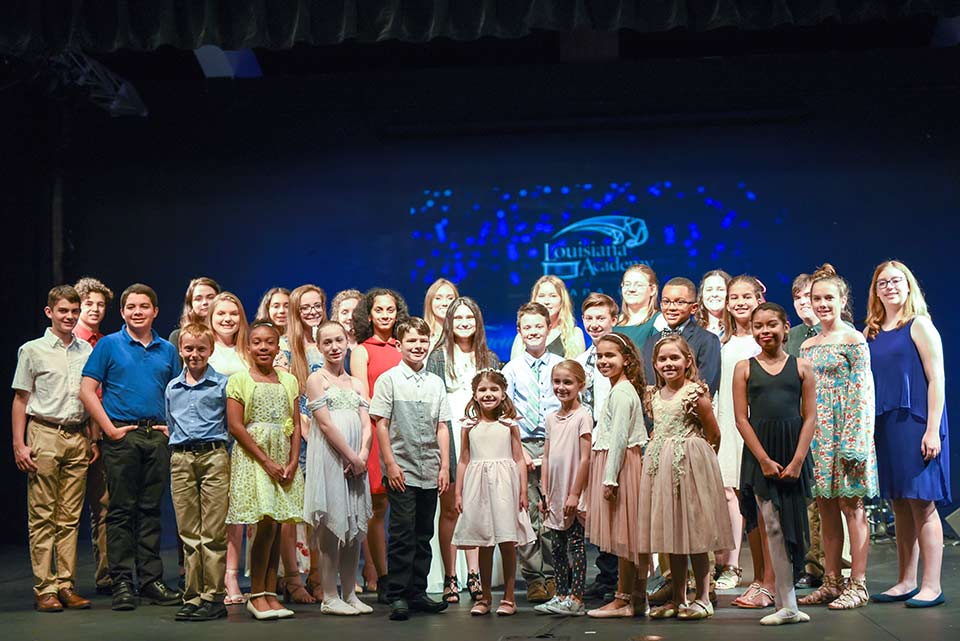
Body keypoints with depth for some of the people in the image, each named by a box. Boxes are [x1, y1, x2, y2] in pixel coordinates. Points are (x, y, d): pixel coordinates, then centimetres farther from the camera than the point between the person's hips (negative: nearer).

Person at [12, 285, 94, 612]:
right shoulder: (33, 350, 1)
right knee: (42, 517, -2)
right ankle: (44, 588, 1)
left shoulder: (87, 351, 11)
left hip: (77, 437, 4)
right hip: (45, 435, -4)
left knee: (70, 517, 6)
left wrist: (94, 438, 11)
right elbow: (21, 399, 1)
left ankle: (66, 585, 10)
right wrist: (18, 444, -5)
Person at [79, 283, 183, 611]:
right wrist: (109, 428, -9)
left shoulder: (167, 350, 13)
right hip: (122, 435, -3)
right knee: (121, 510, -1)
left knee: (151, 510, 7)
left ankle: (151, 580, 12)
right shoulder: (108, 345, 3)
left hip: (157, 436, 3)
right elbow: (87, 390, -3)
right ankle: (122, 582, 4)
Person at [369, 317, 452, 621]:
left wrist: (444, 466, 5)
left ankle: (418, 592, 18)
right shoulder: (389, 379, -1)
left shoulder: (436, 382, 11)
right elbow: (381, 424, -4)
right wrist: (390, 464, -10)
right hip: (401, 470, -4)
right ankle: (397, 596, 1)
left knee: (424, 534, 10)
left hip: (430, 471, 4)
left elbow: (442, 427, 11)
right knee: (402, 534, -5)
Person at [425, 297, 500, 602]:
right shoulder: (438, 357, 5)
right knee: (450, 509, -2)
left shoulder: (489, 359, 15)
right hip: (447, 438, -3)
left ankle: (473, 575, 7)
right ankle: (449, 577, 3)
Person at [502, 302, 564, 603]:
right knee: (527, 514, -1)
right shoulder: (511, 369, 7)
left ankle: (552, 575, 10)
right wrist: (519, 451, -6)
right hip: (522, 446, 0)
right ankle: (533, 577, 6)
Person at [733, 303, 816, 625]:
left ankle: (785, 599, 14)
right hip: (760, 451, -1)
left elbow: (809, 417, 2)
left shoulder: (801, 367, 7)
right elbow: (742, 419, -1)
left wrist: (797, 461, -8)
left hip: (794, 453, 1)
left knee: (793, 523, 3)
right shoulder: (745, 368, 4)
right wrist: (764, 460, -9)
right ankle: (787, 606, 1)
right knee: (773, 527, -2)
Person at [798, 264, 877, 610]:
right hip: (816, 433, 6)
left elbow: (862, 393, -10)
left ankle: (858, 585, 2)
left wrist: (852, 443, -17)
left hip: (846, 430, -6)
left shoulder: (853, 340, -5)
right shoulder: (807, 345, 14)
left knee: (851, 504, -3)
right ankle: (831, 582, 16)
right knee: (826, 507, 9)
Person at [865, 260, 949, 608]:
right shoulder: (871, 333, 13)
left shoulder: (919, 325, -3)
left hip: (915, 423, -6)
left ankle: (932, 586, 1)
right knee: (900, 505, 10)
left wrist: (932, 429, -16)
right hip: (882, 426, 6)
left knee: (921, 503, -4)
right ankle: (906, 582, 16)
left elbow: (936, 379, -9)